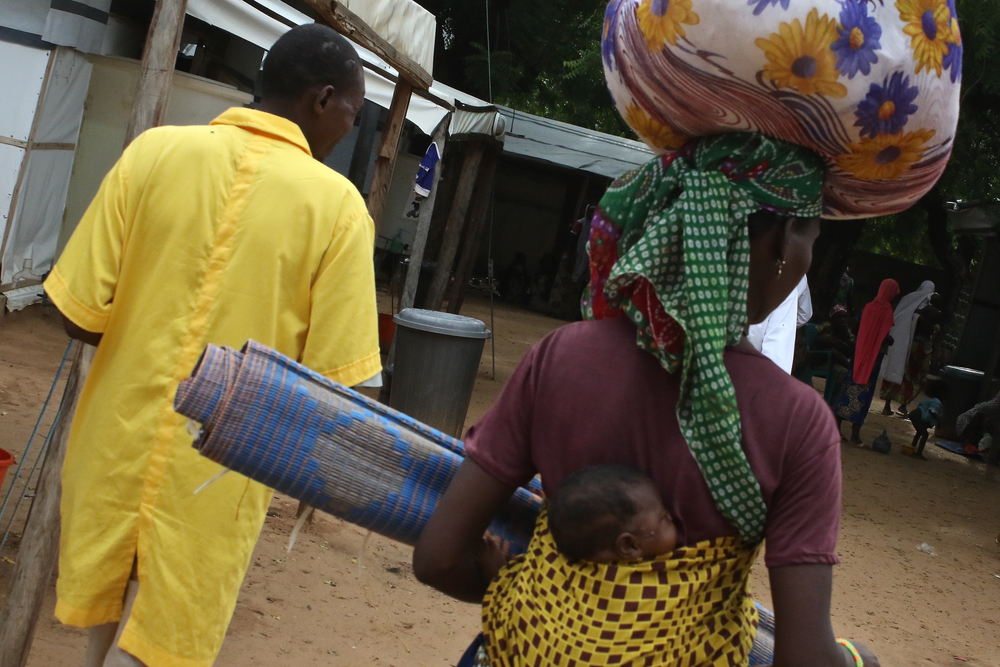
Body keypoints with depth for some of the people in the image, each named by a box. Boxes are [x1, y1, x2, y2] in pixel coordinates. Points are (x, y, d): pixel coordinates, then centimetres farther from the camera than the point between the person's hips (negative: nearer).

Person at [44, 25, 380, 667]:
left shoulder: (155, 150, -6)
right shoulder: (336, 203, -13)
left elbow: (82, 318, -6)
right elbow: (334, 380, -13)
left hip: (116, 452, 4)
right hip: (212, 479, -3)